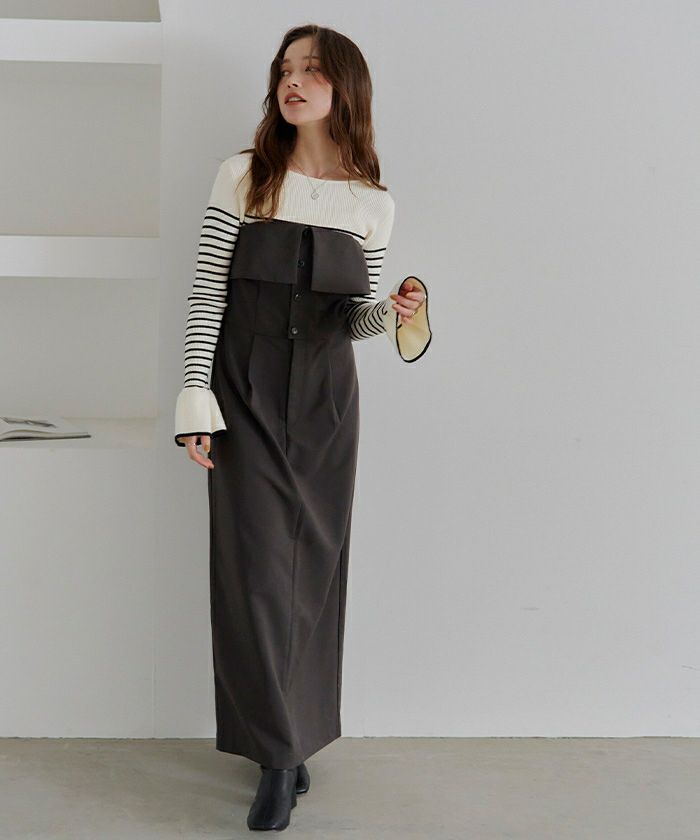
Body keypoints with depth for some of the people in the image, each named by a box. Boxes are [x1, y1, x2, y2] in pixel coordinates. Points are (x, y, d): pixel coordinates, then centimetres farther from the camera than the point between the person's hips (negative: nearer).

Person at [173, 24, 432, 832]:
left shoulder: (372, 203, 5)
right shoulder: (242, 178, -1)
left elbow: (358, 316, 10)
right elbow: (206, 293, -3)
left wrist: (397, 314, -12)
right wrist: (195, 400, -9)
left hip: (325, 400, 2)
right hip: (246, 393, -2)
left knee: (313, 567, 6)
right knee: (257, 566, -4)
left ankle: (291, 738, 22)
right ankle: (278, 753, 8)